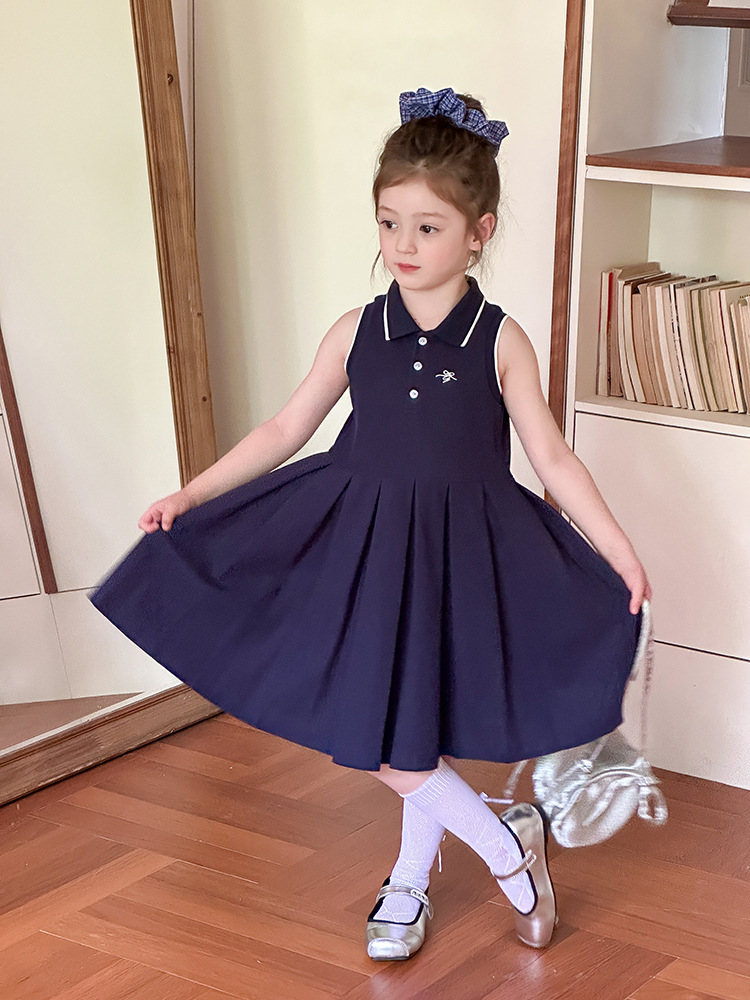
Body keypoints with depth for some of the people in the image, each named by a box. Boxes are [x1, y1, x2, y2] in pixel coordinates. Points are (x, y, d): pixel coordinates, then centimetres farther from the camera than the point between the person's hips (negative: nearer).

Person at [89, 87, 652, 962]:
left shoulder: (499, 342, -6)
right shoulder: (355, 333, -1)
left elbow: (552, 459, -1)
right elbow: (287, 429, 6)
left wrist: (622, 554, -4)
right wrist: (192, 495, 3)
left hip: (460, 555, -3)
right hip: (367, 548, 3)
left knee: (409, 749, 0)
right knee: (394, 742, 9)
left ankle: (409, 882, 26)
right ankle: (511, 845, 32)